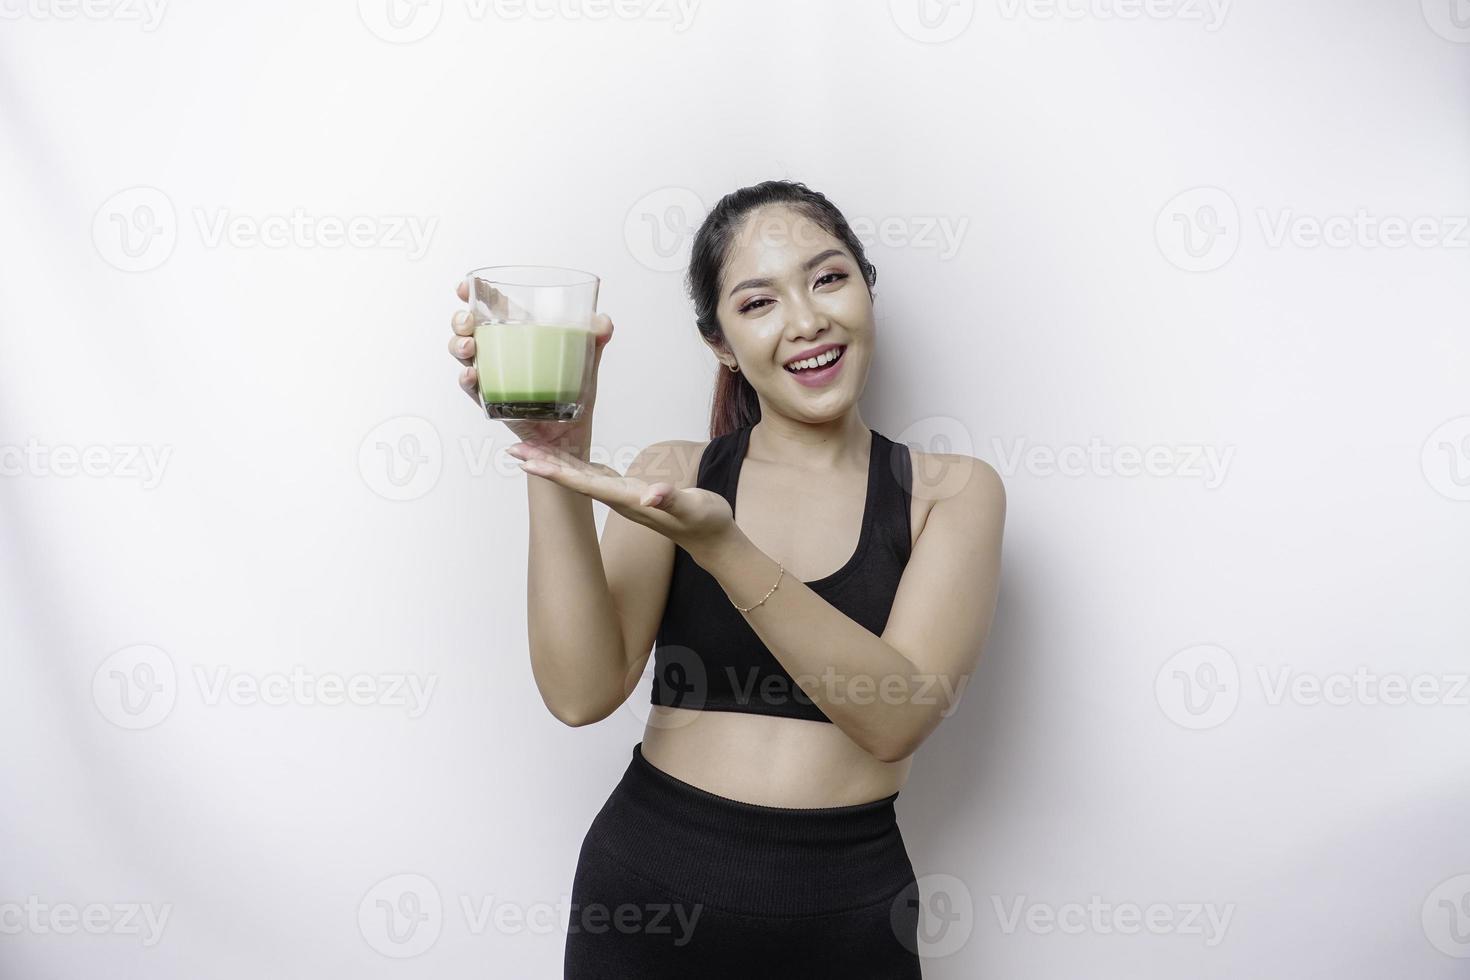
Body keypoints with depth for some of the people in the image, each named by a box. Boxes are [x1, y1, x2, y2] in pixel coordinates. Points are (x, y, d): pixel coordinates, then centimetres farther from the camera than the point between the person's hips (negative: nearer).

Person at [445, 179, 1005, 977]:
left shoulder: (953, 490, -3)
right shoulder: (671, 474, 0)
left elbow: (896, 716, -17)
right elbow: (582, 692, -12)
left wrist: (719, 545, -28)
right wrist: (560, 459, -21)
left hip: (845, 907, 0)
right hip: (646, 884, 1)